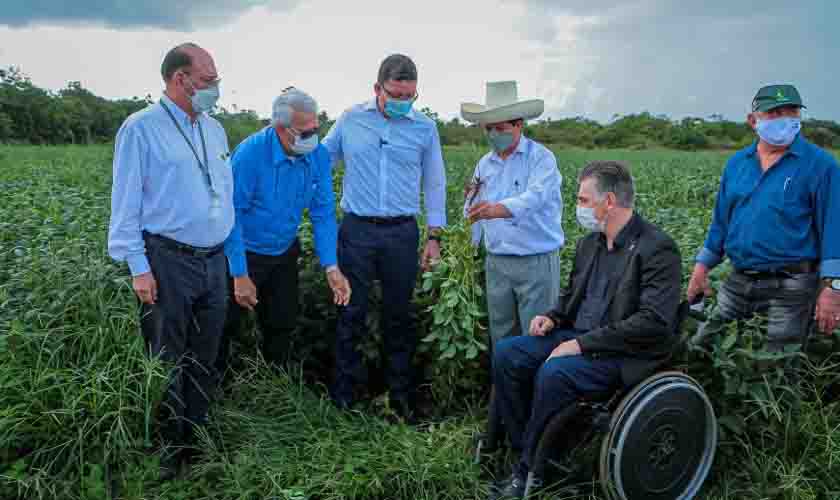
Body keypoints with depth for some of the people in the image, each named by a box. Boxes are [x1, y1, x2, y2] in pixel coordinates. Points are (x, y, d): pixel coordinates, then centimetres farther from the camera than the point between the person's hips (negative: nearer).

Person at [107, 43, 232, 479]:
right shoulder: (141, 128, -7)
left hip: (214, 260, 6)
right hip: (168, 261, -6)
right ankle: (166, 448, 18)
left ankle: (198, 437, 29)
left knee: (205, 357, 14)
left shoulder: (215, 129, 13)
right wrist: (138, 268, -13)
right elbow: (126, 203, -8)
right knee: (167, 361, 3)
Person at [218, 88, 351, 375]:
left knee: (282, 327, 15)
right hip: (245, 254, -4)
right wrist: (240, 275, -23)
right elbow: (231, 214, -22)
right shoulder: (250, 153, -26)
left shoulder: (319, 156, -11)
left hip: (284, 254, 5)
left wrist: (331, 267, -16)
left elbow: (323, 213, -6)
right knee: (224, 329, 8)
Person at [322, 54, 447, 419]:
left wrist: (434, 236, 6)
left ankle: (401, 395, 23)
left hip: (402, 233, 1)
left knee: (399, 315, 9)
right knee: (351, 313, 4)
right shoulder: (350, 120, 3)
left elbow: (434, 184, 9)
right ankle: (344, 395, 16)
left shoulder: (425, 128, 4)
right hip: (357, 229, 0)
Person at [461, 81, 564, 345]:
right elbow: (473, 214, 17)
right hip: (496, 262, 6)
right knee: (501, 337, 14)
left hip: (536, 262, -5)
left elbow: (535, 197, -28)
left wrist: (499, 209, -44)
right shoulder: (484, 164, 10)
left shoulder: (541, 158, -9)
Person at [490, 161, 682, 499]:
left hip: (626, 354, -8)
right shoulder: (590, 243, 9)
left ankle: (532, 469, -10)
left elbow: (654, 322, -24)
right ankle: (523, 446, 3)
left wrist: (583, 343, -24)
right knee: (507, 354, -8)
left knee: (553, 372, -30)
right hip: (579, 337, 8)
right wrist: (554, 318, 0)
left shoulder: (657, 249, -16)